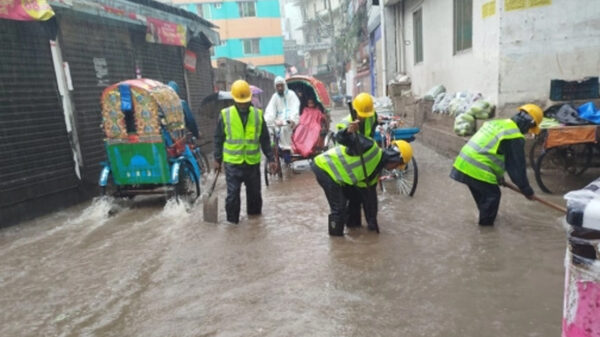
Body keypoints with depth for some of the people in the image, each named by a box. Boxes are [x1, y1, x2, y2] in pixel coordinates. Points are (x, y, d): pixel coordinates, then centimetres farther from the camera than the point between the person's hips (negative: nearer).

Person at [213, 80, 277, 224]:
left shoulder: (258, 114, 0)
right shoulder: (225, 115, -5)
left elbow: (265, 139, 6)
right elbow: (218, 139, 3)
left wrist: (270, 159, 4)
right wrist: (217, 159, 4)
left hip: (253, 162, 2)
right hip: (232, 163, -2)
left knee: (254, 191, 15)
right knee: (233, 193, -1)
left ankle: (255, 215, 37)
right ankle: (232, 220, 17)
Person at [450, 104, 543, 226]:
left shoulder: (496, 123, 20)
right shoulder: (515, 137, -8)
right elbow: (517, 167, -4)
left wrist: (499, 176, 33)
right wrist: (527, 190, 9)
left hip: (463, 164, 9)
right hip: (477, 170, -9)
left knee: (481, 193, 27)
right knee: (492, 195, 9)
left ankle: (485, 220, 45)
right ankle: (486, 224, 22)